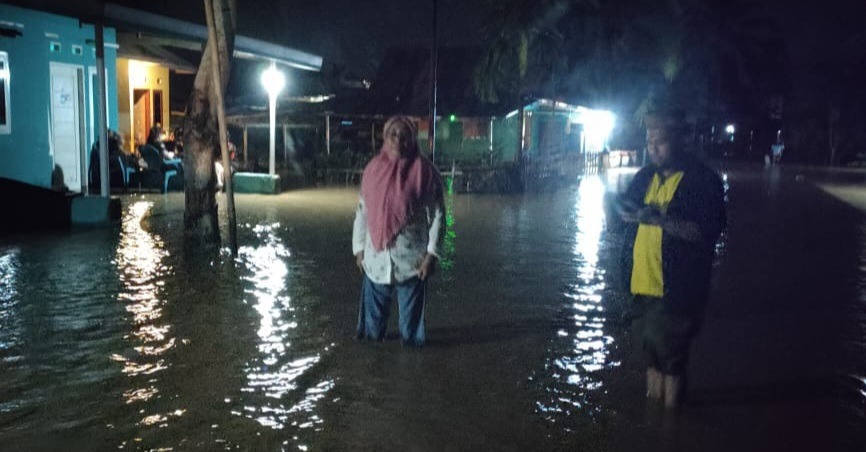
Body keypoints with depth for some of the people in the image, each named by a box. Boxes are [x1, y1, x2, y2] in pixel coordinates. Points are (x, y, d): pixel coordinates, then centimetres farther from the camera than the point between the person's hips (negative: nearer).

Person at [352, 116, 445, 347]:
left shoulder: (425, 171, -8)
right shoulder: (373, 169, 4)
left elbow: (437, 215, -8)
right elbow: (362, 211, 10)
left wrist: (431, 254, -12)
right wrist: (359, 248, 8)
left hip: (411, 257, -3)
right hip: (376, 257, 4)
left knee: (410, 312, 9)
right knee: (374, 309, 15)